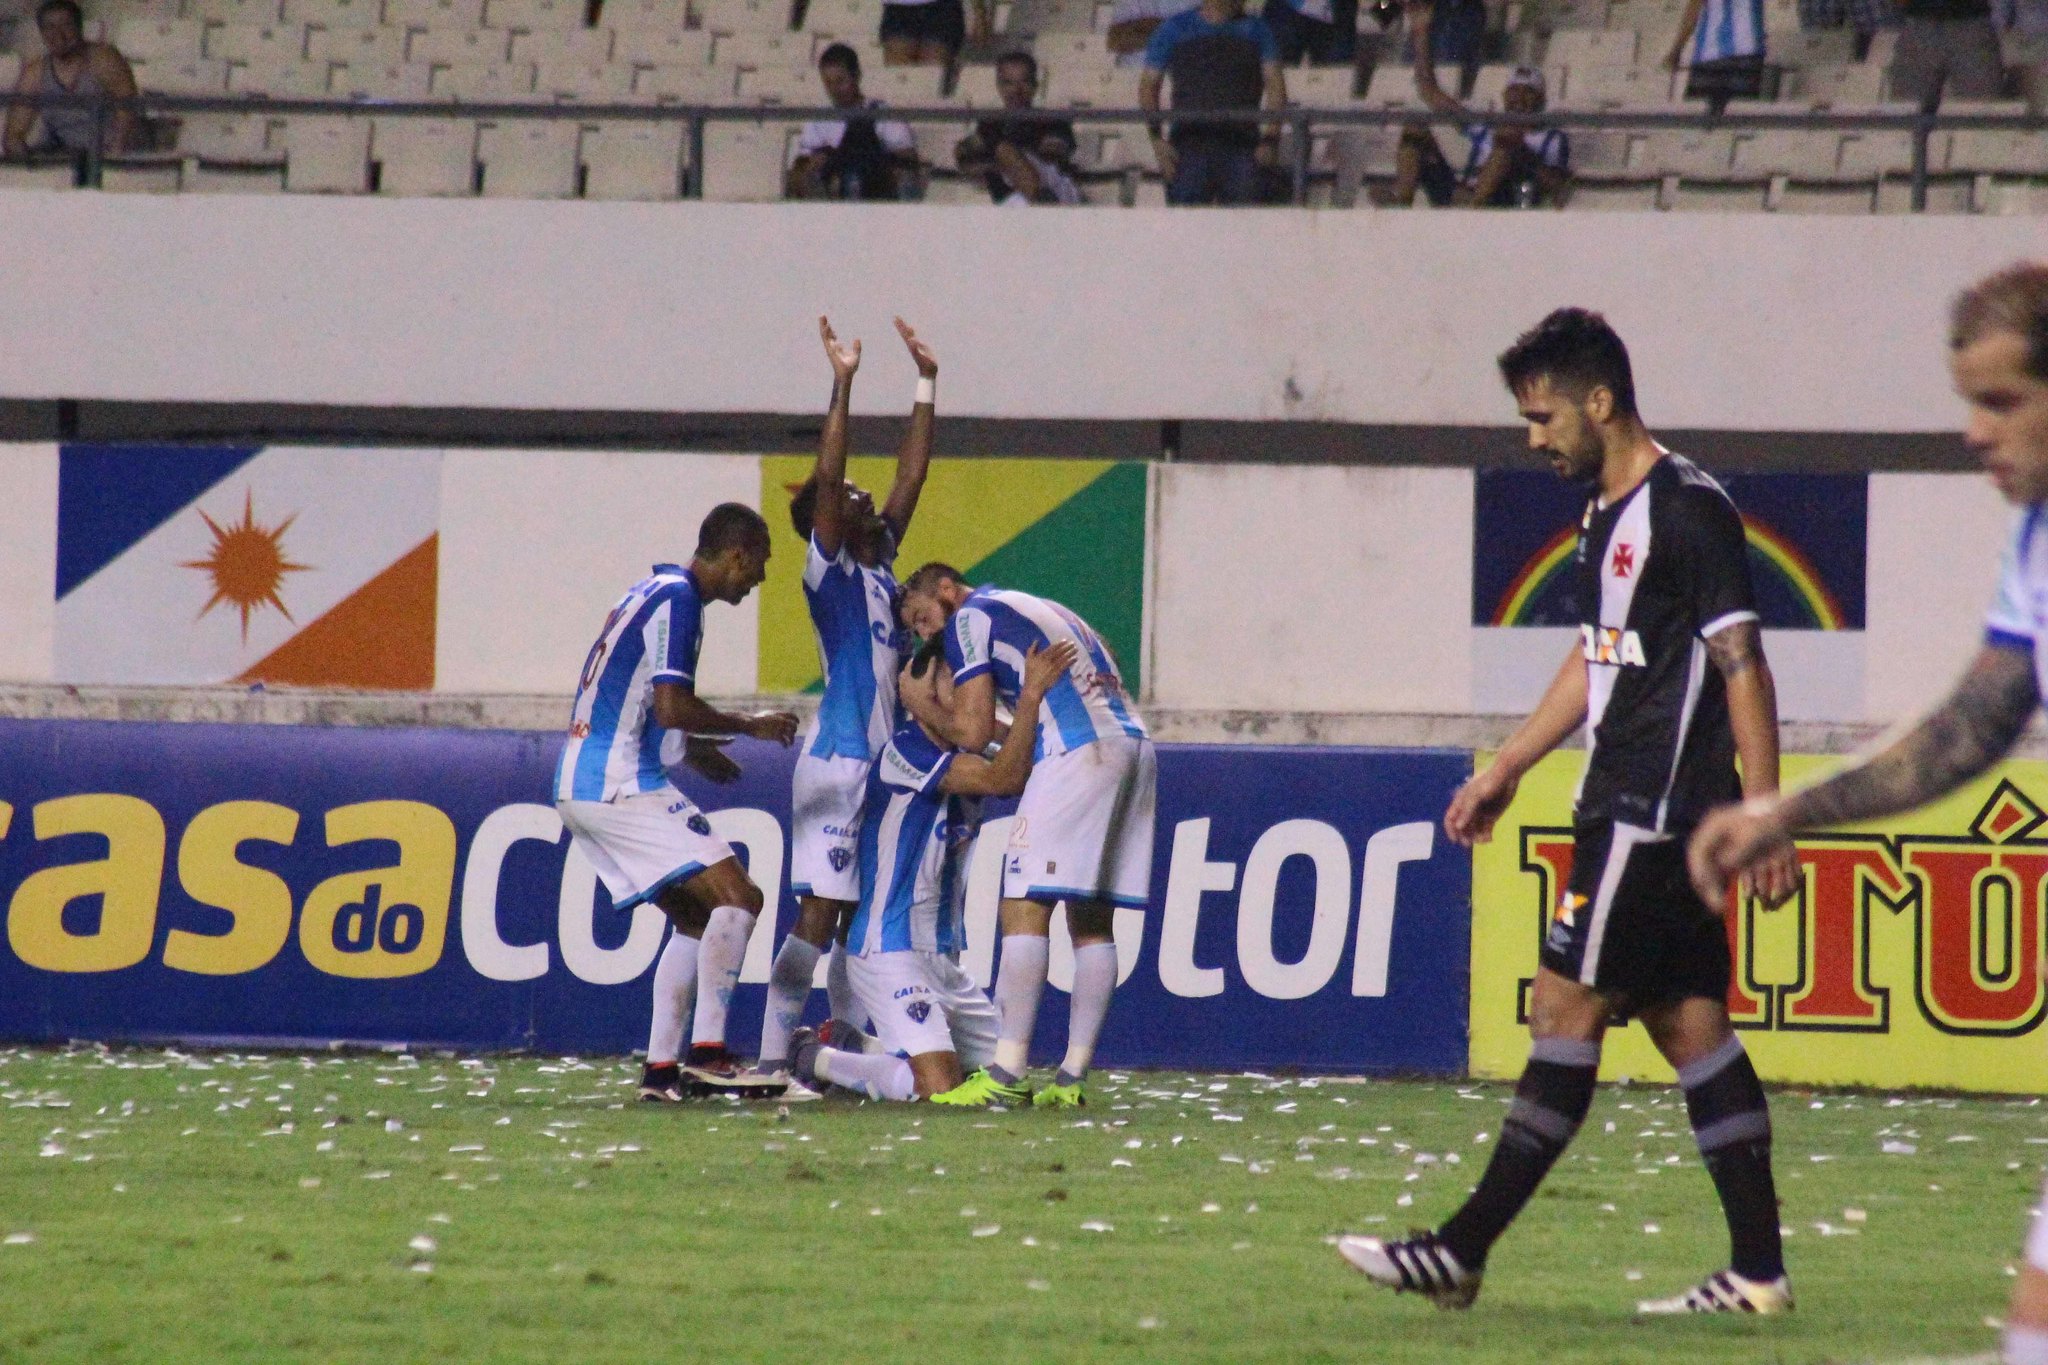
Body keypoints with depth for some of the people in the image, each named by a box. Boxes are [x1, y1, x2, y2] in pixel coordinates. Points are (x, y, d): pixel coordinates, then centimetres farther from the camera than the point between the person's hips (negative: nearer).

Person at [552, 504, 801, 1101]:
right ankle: (707, 1052, -17)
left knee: (697, 919, 15)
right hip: (621, 785, -10)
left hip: (580, 786, 10)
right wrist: (752, 726, -6)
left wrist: (690, 749, 28)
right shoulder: (676, 599, -12)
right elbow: (673, 708, -20)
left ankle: (661, 1068, 11)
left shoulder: (652, 593, 19)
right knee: (737, 897, -12)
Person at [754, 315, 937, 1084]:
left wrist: (927, 385, 16)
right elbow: (825, 482, -15)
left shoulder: (879, 561, 16)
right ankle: (773, 1058, -14)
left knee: (861, 913, 10)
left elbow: (911, 476, 19)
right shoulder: (828, 570, -4)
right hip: (837, 760, -8)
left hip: (880, 761, 8)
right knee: (819, 912, -12)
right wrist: (843, 386, -19)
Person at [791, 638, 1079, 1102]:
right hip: (889, 954, -10)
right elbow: (1003, 779, -26)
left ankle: (854, 1048, 23)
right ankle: (816, 1060, 4)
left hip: (943, 956, 10)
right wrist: (1032, 695, -32)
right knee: (940, 1089, -20)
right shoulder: (906, 752, -17)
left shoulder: (965, 758, 11)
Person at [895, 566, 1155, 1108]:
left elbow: (973, 733, -1)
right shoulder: (1048, 611, 31)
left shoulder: (970, 618, 6)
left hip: (1080, 752, -9)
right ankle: (1071, 1077, 6)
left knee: (1025, 909, -9)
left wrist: (925, 712, 19)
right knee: (1092, 920, 9)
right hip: (1134, 745, 9)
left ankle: (1007, 1073, -15)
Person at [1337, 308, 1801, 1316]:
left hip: (1653, 814, -10)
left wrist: (1763, 818, -19)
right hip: (1624, 810, 10)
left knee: (1567, 1009, -9)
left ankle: (1462, 1252, -9)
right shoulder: (1606, 514, 17)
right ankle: (1758, 1270, 6)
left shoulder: (1687, 507, -12)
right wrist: (1506, 770, 27)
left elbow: (1742, 665, -15)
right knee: (1688, 1023, 6)